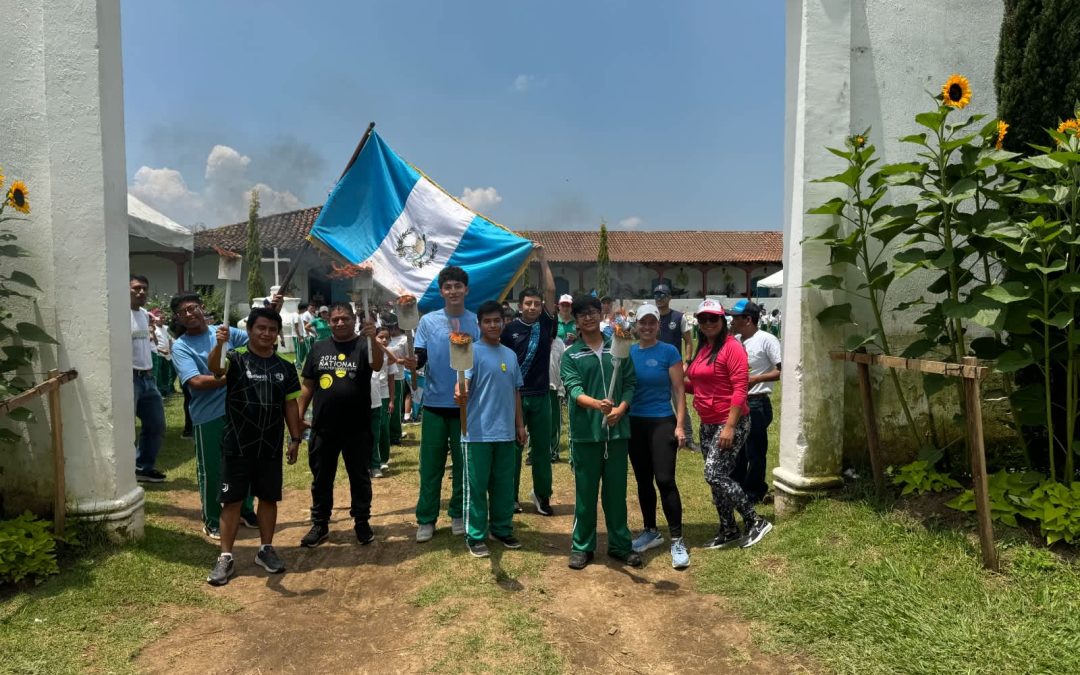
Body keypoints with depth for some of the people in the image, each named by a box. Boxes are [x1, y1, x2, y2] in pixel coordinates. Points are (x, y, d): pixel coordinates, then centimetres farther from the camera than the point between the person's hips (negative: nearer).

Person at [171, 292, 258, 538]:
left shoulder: (225, 332, 4)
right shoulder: (181, 347, -6)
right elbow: (196, 382, -18)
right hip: (208, 416, -3)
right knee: (211, 470, 7)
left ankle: (246, 510, 34)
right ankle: (212, 521, 25)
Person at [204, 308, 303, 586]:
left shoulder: (285, 368, 5)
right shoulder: (236, 358, -7)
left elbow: (290, 405, 9)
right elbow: (215, 369, -29)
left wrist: (295, 439, 5)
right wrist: (219, 344, -50)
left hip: (271, 446, 3)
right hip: (237, 445, -3)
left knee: (269, 498, 12)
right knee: (232, 500, 4)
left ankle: (266, 549, 27)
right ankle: (226, 557, 15)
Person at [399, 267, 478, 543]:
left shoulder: (477, 322, 0)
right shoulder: (428, 321, 0)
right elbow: (421, 358, -2)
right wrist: (413, 363, -24)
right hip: (435, 403, 0)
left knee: (463, 463, 11)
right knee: (430, 465, 5)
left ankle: (458, 514, 26)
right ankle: (426, 519, 16)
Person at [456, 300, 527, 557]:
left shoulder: (510, 355, 12)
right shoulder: (472, 351, -7)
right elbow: (463, 383, -21)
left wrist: (520, 424, 15)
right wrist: (460, 393, -44)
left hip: (505, 432, 6)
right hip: (478, 432, -6)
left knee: (505, 484, 15)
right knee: (476, 486, 3)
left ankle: (502, 529, 29)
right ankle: (475, 536, 14)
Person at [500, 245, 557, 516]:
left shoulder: (546, 323, 3)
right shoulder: (510, 328, -2)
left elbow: (551, 291, -4)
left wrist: (543, 259, -5)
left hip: (540, 395, 2)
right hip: (514, 395, -2)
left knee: (542, 446, 8)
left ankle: (542, 494, 20)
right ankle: (510, 496, 18)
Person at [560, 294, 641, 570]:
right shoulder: (570, 355, 0)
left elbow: (630, 383, 7)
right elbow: (573, 389, -13)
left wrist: (620, 408, -11)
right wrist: (596, 404, -32)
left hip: (617, 430, 2)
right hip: (585, 433, -2)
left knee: (616, 491, 11)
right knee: (585, 492, 7)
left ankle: (620, 544, 25)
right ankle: (582, 546, 20)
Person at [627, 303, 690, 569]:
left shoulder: (669, 352, -5)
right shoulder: (628, 352, 5)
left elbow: (678, 391, -5)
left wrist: (680, 425, -10)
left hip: (662, 423, -4)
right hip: (634, 424, 4)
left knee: (665, 480, -9)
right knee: (643, 480, 12)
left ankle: (677, 541, 2)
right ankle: (651, 532, 28)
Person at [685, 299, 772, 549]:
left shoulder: (732, 347, -14)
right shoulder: (702, 349, 11)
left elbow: (739, 389, -19)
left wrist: (730, 426, -22)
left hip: (730, 423, -8)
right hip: (708, 424, 8)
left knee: (715, 475, -11)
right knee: (718, 477, 12)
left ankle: (756, 521, 5)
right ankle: (728, 531, 25)